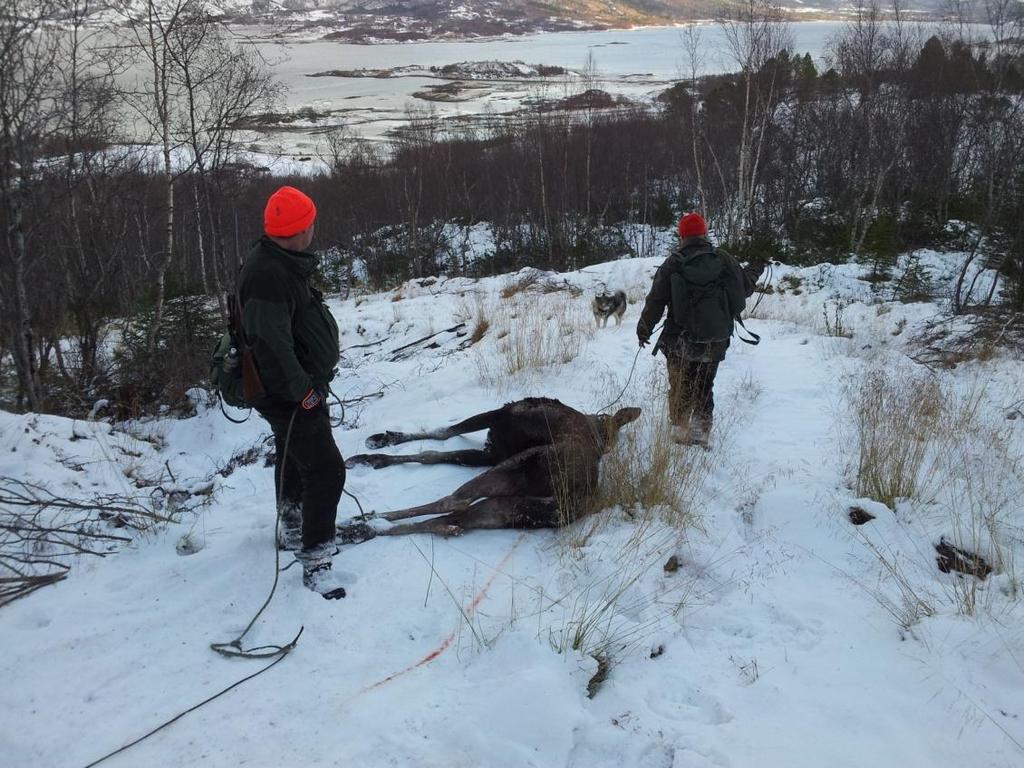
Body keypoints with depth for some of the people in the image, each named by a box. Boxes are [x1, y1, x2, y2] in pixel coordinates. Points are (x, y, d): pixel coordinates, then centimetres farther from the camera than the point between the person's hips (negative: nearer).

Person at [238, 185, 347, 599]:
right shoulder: (268, 274, -27)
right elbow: (270, 343, -31)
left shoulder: (283, 264, 8)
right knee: (325, 470, -10)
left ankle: (292, 530, 47)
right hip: (291, 394, -11)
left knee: (295, 459, 26)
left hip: (300, 386, 11)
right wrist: (302, 389, -24)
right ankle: (315, 561, -1)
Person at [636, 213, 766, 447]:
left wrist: (644, 329, 8)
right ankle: (701, 434, 14)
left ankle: (680, 430, 9)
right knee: (704, 388, 15)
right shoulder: (724, 260, -2)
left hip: (680, 342, -2)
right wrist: (755, 269, 30)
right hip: (715, 342, 2)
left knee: (680, 389, 11)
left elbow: (655, 301, -6)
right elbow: (745, 287, 9)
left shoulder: (672, 264, -8)